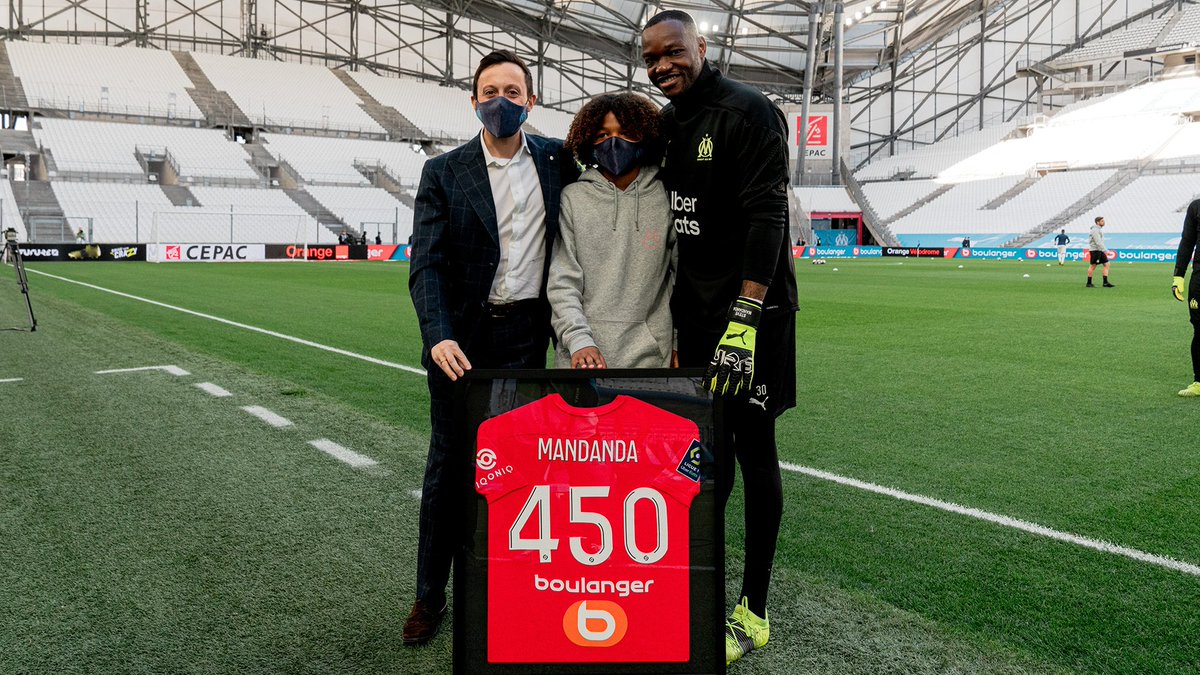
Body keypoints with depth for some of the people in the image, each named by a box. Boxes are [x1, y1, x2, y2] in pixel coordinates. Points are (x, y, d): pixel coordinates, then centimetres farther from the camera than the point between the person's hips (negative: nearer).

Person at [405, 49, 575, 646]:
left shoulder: (557, 160, 6)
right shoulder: (443, 173, 0)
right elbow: (426, 264, -7)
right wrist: (439, 336, -25)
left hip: (531, 337, 1)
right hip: (462, 339, -1)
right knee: (449, 467, 7)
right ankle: (430, 595, 22)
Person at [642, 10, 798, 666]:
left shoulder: (748, 113, -10)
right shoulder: (663, 125, 13)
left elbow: (766, 218, -19)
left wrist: (744, 318, -25)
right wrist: (669, 315, 15)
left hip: (749, 313, -7)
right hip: (694, 314, 7)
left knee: (752, 447, 0)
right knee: (709, 446, 13)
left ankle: (753, 612, 11)